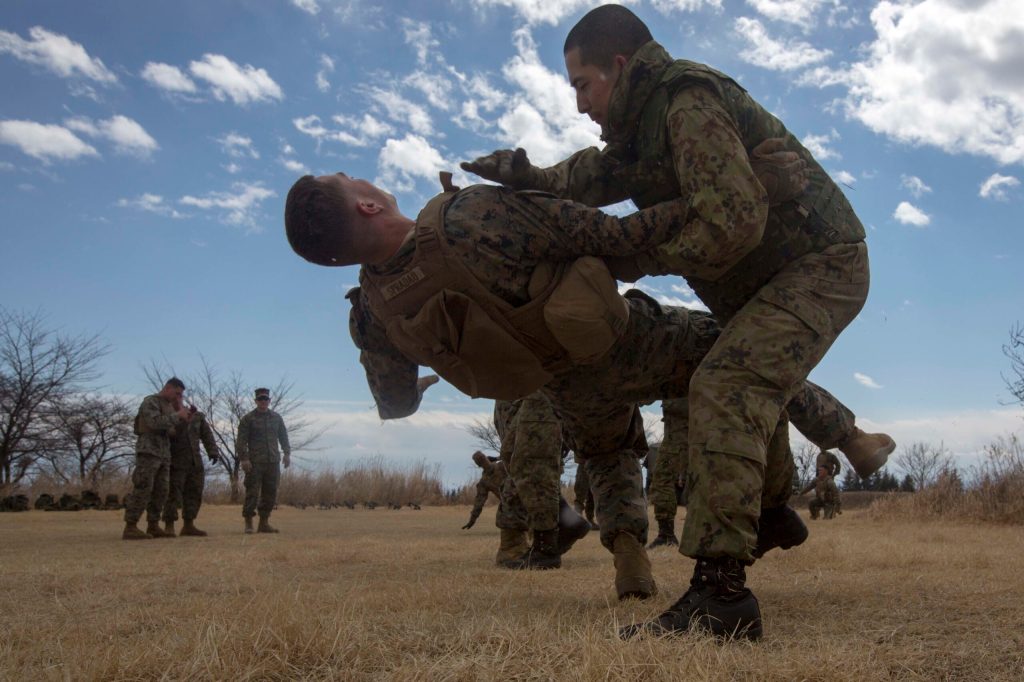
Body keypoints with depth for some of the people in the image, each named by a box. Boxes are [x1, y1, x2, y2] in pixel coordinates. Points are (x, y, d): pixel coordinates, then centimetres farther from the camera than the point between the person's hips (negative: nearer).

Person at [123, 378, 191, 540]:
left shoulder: (169, 406, 19)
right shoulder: (150, 401, -4)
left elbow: (173, 431, 19)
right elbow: (155, 423, -19)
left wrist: (183, 418, 5)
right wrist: (177, 416, -13)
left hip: (164, 454, 8)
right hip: (148, 452, -8)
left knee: (160, 492, 4)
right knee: (142, 490, -12)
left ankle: (153, 527, 7)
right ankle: (130, 528, -12)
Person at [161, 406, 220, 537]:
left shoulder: (197, 417, 7)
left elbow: (207, 434, 7)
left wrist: (213, 451, -3)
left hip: (195, 463, 5)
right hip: (176, 464, -5)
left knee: (194, 493, 5)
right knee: (173, 494, -9)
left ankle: (188, 526, 13)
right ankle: (169, 527, -5)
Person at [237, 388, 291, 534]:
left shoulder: (277, 418, 16)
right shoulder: (247, 419, 2)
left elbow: (283, 437, 20)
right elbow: (241, 441, -3)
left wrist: (286, 453, 8)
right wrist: (243, 458, -13)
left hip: (273, 461, 4)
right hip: (255, 462, -4)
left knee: (270, 493, 5)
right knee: (252, 492, -6)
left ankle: (264, 523, 13)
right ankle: (248, 523, 2)